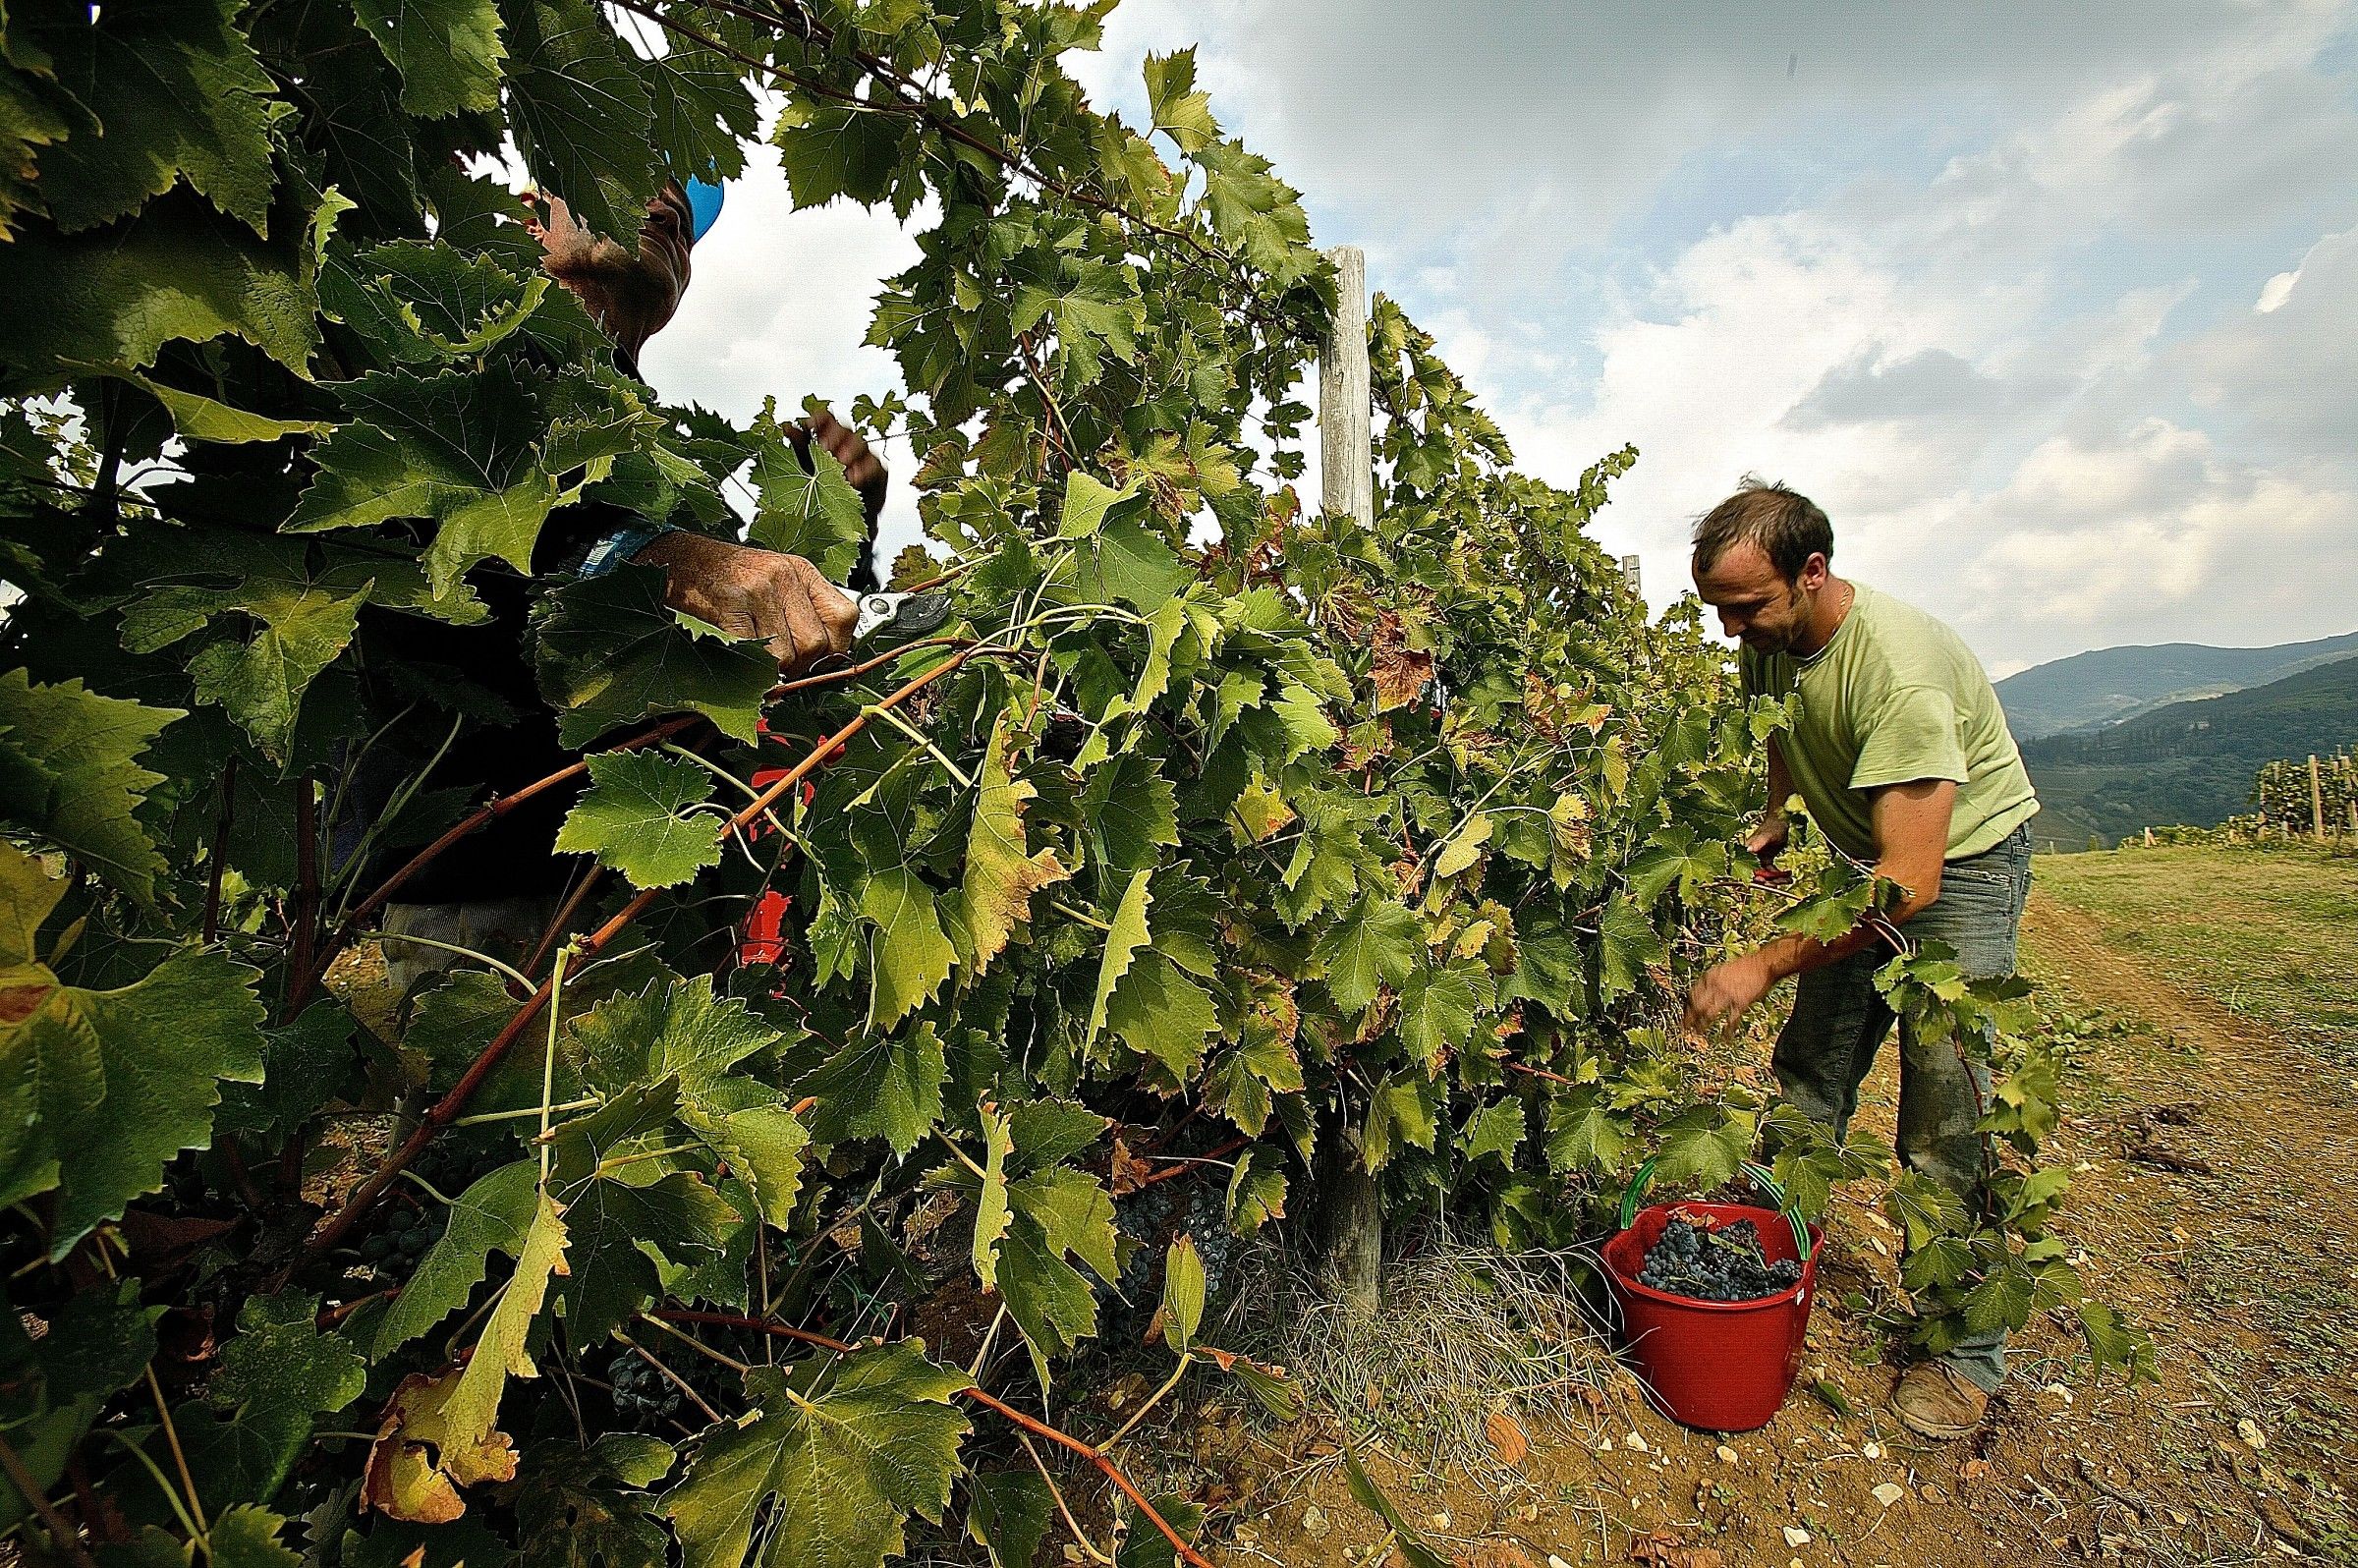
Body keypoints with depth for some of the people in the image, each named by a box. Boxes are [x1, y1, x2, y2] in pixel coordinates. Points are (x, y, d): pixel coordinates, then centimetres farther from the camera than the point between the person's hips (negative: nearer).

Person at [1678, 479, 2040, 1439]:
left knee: (1944, 1112, -8)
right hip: (1862, 859, 7)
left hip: (1962, 859, -6)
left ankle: (1963, 1352, 9)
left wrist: (1764, 965, -40)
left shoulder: (1898, 667, -36)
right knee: (1807, 1073, 8)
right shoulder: (1768, 641, -11)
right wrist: (1777, 823, -3)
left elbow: (1911, 882, -39)